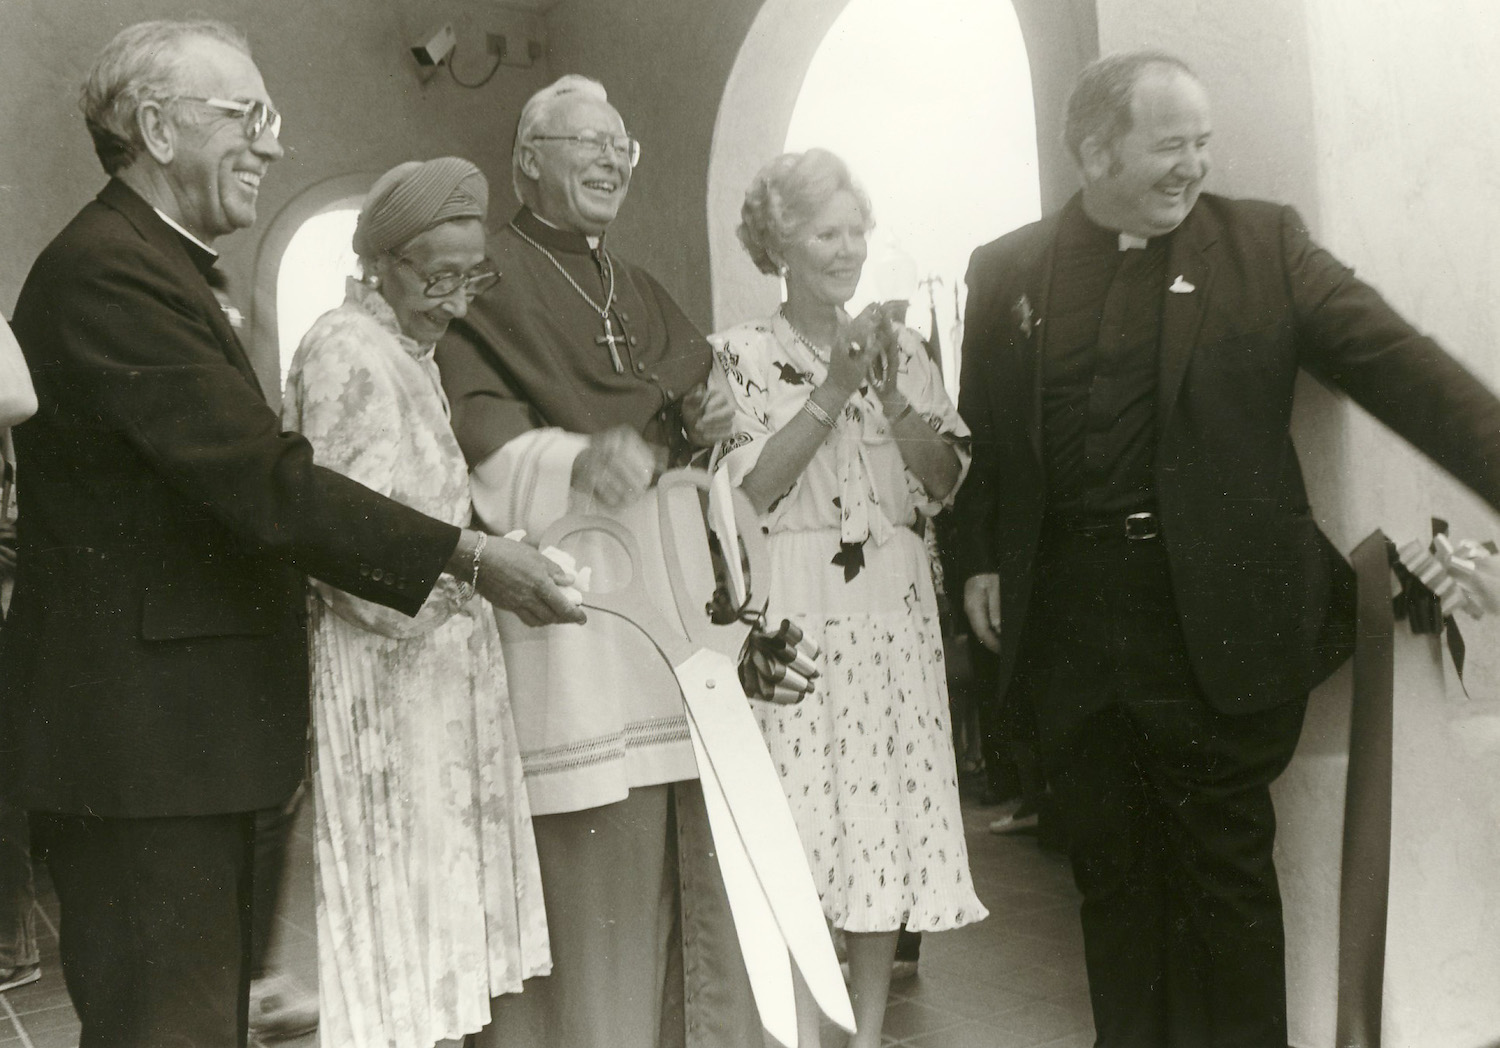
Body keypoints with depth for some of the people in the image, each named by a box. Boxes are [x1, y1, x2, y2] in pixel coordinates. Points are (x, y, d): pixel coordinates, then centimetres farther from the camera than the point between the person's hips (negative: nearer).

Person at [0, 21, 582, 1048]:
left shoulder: (156, 267, 17)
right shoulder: (105, 270, -16)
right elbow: (262, 481, -23)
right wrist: (468, 557, -20)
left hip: (190, 733, 10)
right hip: (140, 739, -10)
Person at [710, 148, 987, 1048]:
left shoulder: (900, 347, 12)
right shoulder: (742, 355, 1)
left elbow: (945, 482, 6)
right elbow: (746, 492, -9)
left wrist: (893, 396, -8)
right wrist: (833, 392, -12)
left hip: (895, 607, 4)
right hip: (793, 610, -4)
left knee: (891, 803, 5)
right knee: (797, 815, -4)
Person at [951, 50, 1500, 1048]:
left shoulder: (1265, 242, 2)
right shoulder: (1007, 270, 7)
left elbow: (1405, 366, -4)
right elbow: (981, 429, 12)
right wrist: (978, 559, 3)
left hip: (1217, 615, -2)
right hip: (1070, 618, 2)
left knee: (1228, 866, 8)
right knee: (1111, 870, 13)